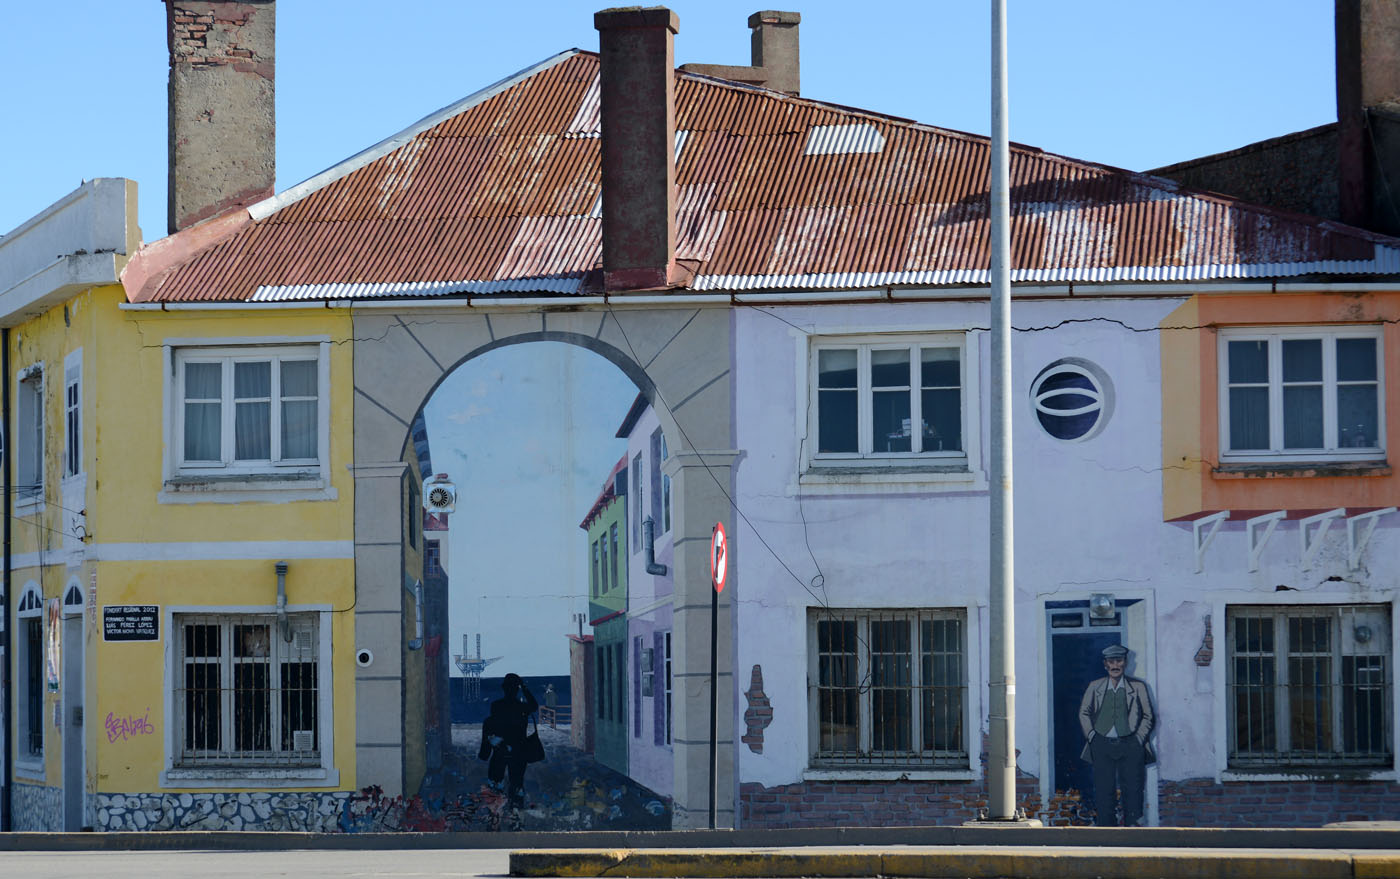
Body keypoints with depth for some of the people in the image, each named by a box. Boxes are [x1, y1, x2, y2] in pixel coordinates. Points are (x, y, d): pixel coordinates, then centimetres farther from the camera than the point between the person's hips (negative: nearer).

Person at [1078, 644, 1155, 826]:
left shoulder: (1137, 687, 9)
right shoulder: (1095, 687, 11)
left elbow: (1148, 716, 12)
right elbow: (1084, 713, 18)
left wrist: (1139, 738, 1)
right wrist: (1091, 735, 6)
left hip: (1130, 745, -1)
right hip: (1103, 745, 1)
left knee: (1132, 789, -5)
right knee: (1104, 789, -4)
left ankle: (1132, 825, -2)